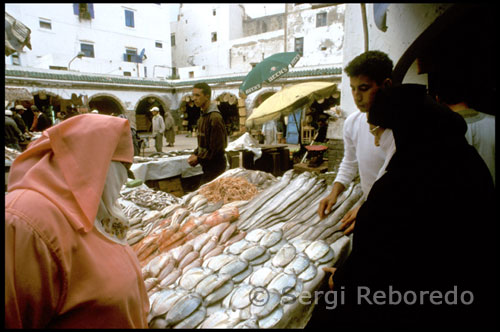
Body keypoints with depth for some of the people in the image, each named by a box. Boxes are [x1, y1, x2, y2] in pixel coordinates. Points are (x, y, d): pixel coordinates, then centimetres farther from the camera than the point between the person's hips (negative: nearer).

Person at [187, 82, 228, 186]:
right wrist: (195, 154, 5)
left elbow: (217, 147, -20)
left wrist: (198, 159, -14)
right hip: (208, 166, 9)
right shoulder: (203, 116, 13)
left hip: (215, 167, -9)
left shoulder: (215, 118, -17)